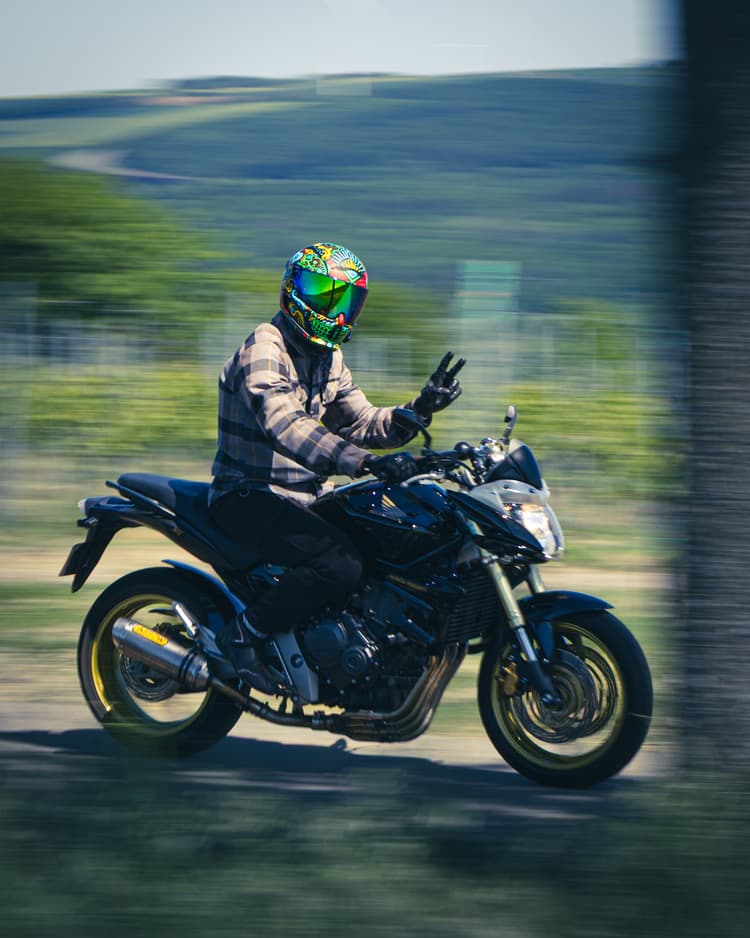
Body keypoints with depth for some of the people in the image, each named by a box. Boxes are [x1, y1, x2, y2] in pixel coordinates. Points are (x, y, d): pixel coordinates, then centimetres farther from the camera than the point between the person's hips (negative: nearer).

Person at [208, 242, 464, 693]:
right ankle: (245, 635, -15)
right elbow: (285, 424, -33)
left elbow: (362, 423, 14)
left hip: (307, 497, 9)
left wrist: (420, 410, -6)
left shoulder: (328, 359, 15)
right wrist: (364, 462, -46)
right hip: (251, 498, -9)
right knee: (341, 562, -31)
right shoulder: (263, 350, -16)